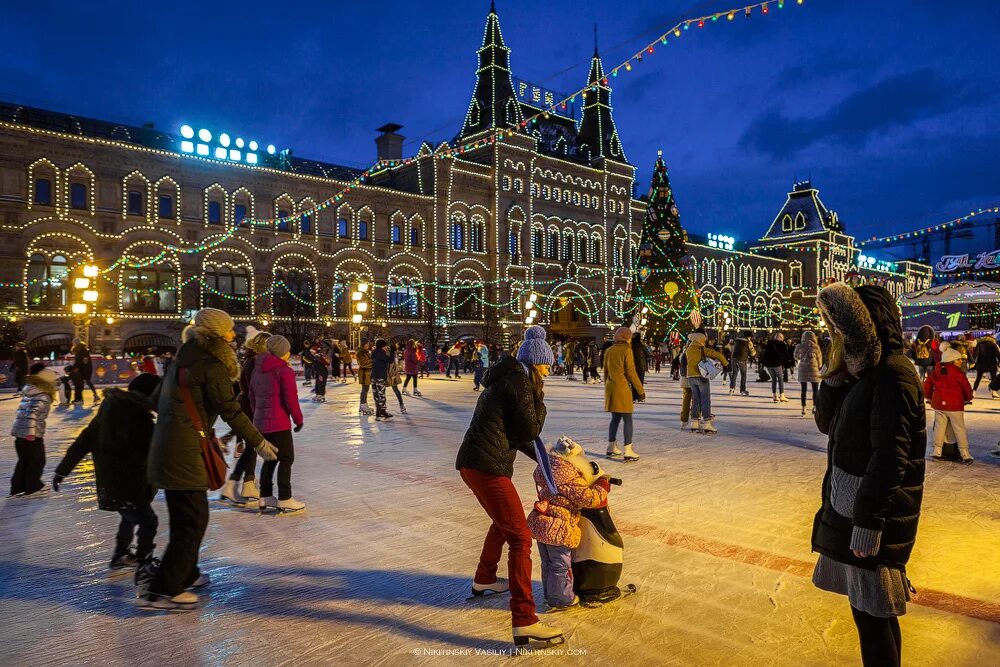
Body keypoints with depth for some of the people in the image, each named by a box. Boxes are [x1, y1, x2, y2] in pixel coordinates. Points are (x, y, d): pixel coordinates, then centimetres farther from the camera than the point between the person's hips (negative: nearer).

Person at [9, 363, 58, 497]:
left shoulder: (29, 393, 13)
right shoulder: (43, 396, -15)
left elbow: (26, 412, 17)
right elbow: (32, 414, -25)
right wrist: (31, 432, -25)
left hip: (18, 431, 8)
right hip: (31, 434, -8)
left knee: (23, 460, 18)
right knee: (37, 461, 5)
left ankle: (17, 487, 22)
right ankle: (32, 488, 11)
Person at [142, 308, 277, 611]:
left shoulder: (183, 360, 14)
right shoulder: (211, 366, -14)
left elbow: (157, 398, 21)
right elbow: (231, 410, -15)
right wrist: (259, 442, -6)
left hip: (167, 446, 10)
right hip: (185, 450, -10)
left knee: (184, 515, 21)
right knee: (193, 519, -2)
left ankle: (184, 574, 34)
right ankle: (162, 589, 3)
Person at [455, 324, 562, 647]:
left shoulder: (507, 378, 19)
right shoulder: (520, 382, -12)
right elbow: (530, 431, -9)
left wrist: (541, 457, 26)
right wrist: (539, 397, 2)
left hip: (472, 462, 10)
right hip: (488, 467, -10)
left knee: (503, 522, 30)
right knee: (520, 538, -9)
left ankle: (484, 580, 49)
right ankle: (524, 622, -9)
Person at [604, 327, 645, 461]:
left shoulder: (609, 351, 10)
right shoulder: (627, 350, -8)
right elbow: (631, 372, -10)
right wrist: (640, 390, -4)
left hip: (610, 388, 7)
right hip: (622, 388, -7)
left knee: (615, 418, 17)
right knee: (627, 420, -1)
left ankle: (611, 447, 24)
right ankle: (628, 451, -2)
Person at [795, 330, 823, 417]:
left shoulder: (799, 346, -1)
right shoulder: (815, 347, -4)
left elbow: (796, 357, 12)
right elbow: (819, 358, 6)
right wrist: (819, 366, 24)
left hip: (802, 370, 1)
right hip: (813, 369, -1)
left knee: (803, 390, 6)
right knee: (815, 390, 10)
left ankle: (803, 409, 5)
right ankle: (815, 407, 9)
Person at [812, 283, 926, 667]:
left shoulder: (893, 374, -19)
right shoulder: (864, 371, 9)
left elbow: (890, 456, -24)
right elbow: (826, 423, 13)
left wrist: (868, 521, -23)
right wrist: (834, 375, -2)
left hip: (875, 510, -9)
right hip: (848, 505, 9)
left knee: (870, 612, 1)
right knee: (870, 608, 21)